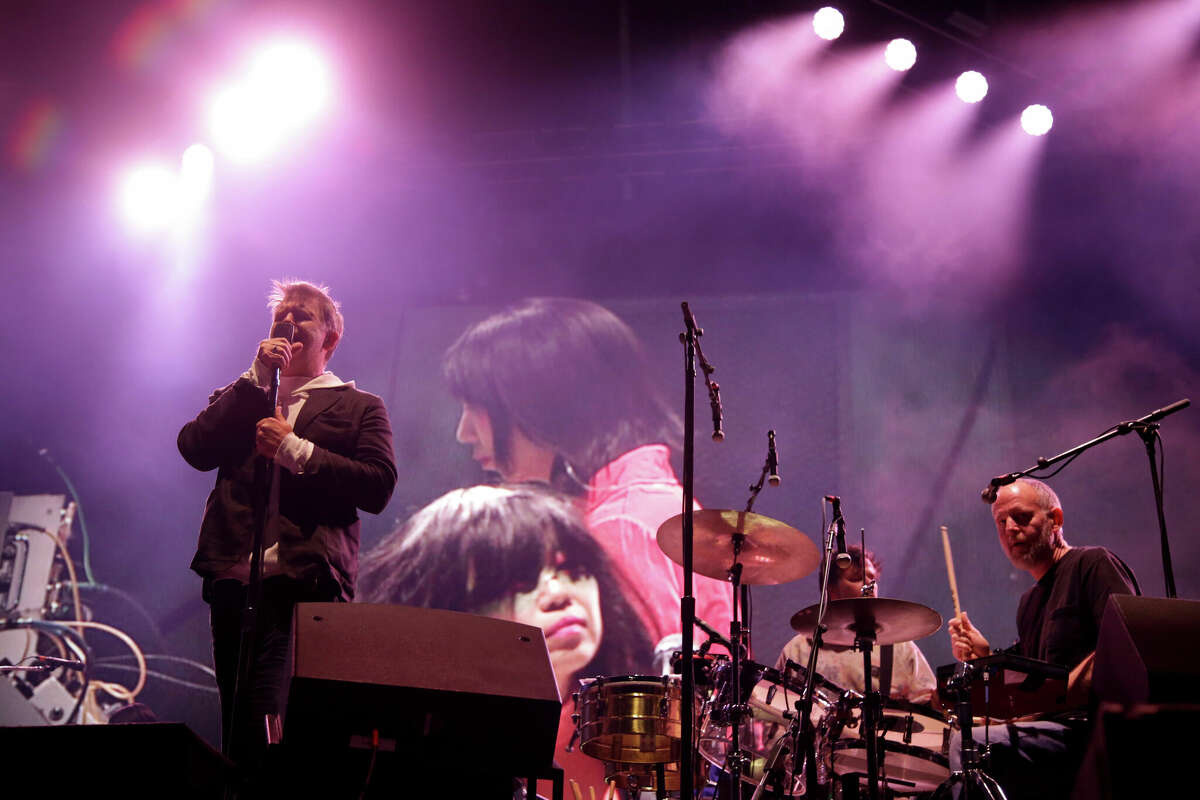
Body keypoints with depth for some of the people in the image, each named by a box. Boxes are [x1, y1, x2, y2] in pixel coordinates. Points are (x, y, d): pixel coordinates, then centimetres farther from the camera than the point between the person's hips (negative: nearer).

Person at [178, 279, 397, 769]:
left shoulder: (359, 407, 12)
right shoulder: (242, 398, 22)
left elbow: (378, 486, -3)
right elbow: (194, 449, 2)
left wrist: (295, 450, -9)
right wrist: (256, 378, 0)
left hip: (305, 581, -4)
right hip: (233, 577, 4)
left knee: (262, 716, -20)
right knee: (237, 722, 9)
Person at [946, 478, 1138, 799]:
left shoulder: (1092, 563, -3)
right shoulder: (1029, 602, 22)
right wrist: (985, 656, 6)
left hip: (1099, 728, -9)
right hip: (1055, 730, 9)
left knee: (973, 747, -25)